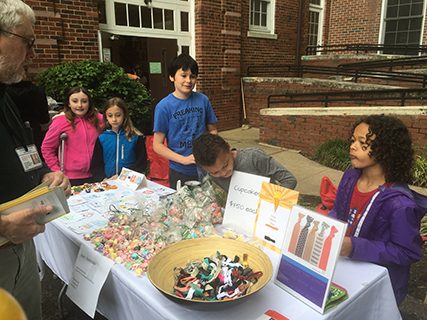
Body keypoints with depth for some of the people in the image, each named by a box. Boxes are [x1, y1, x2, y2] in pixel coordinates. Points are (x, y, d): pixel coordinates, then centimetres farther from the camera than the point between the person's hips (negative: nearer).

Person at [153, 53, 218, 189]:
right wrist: (184, 159, -19)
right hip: (180, 173, -3)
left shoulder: (203, 100, -1)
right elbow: (157, 145, -8)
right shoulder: (164, 106, -10)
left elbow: (212, 130, 10)